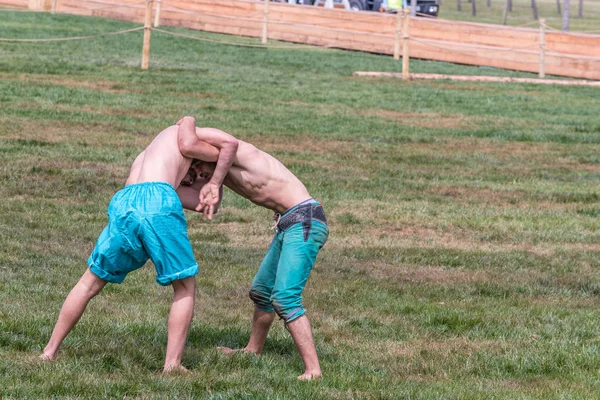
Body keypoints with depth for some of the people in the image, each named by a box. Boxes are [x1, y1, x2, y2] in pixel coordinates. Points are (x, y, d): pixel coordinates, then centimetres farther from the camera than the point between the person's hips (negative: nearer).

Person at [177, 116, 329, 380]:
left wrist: (188, 122, -11)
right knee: (261, 291, 24)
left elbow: (188, 146, -30)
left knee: (284, 298, -19)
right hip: (289, 224, 10)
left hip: (305, 221, -10)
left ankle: (312, 370, -22)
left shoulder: (237, 151, -17)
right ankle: (253, 350, 45)